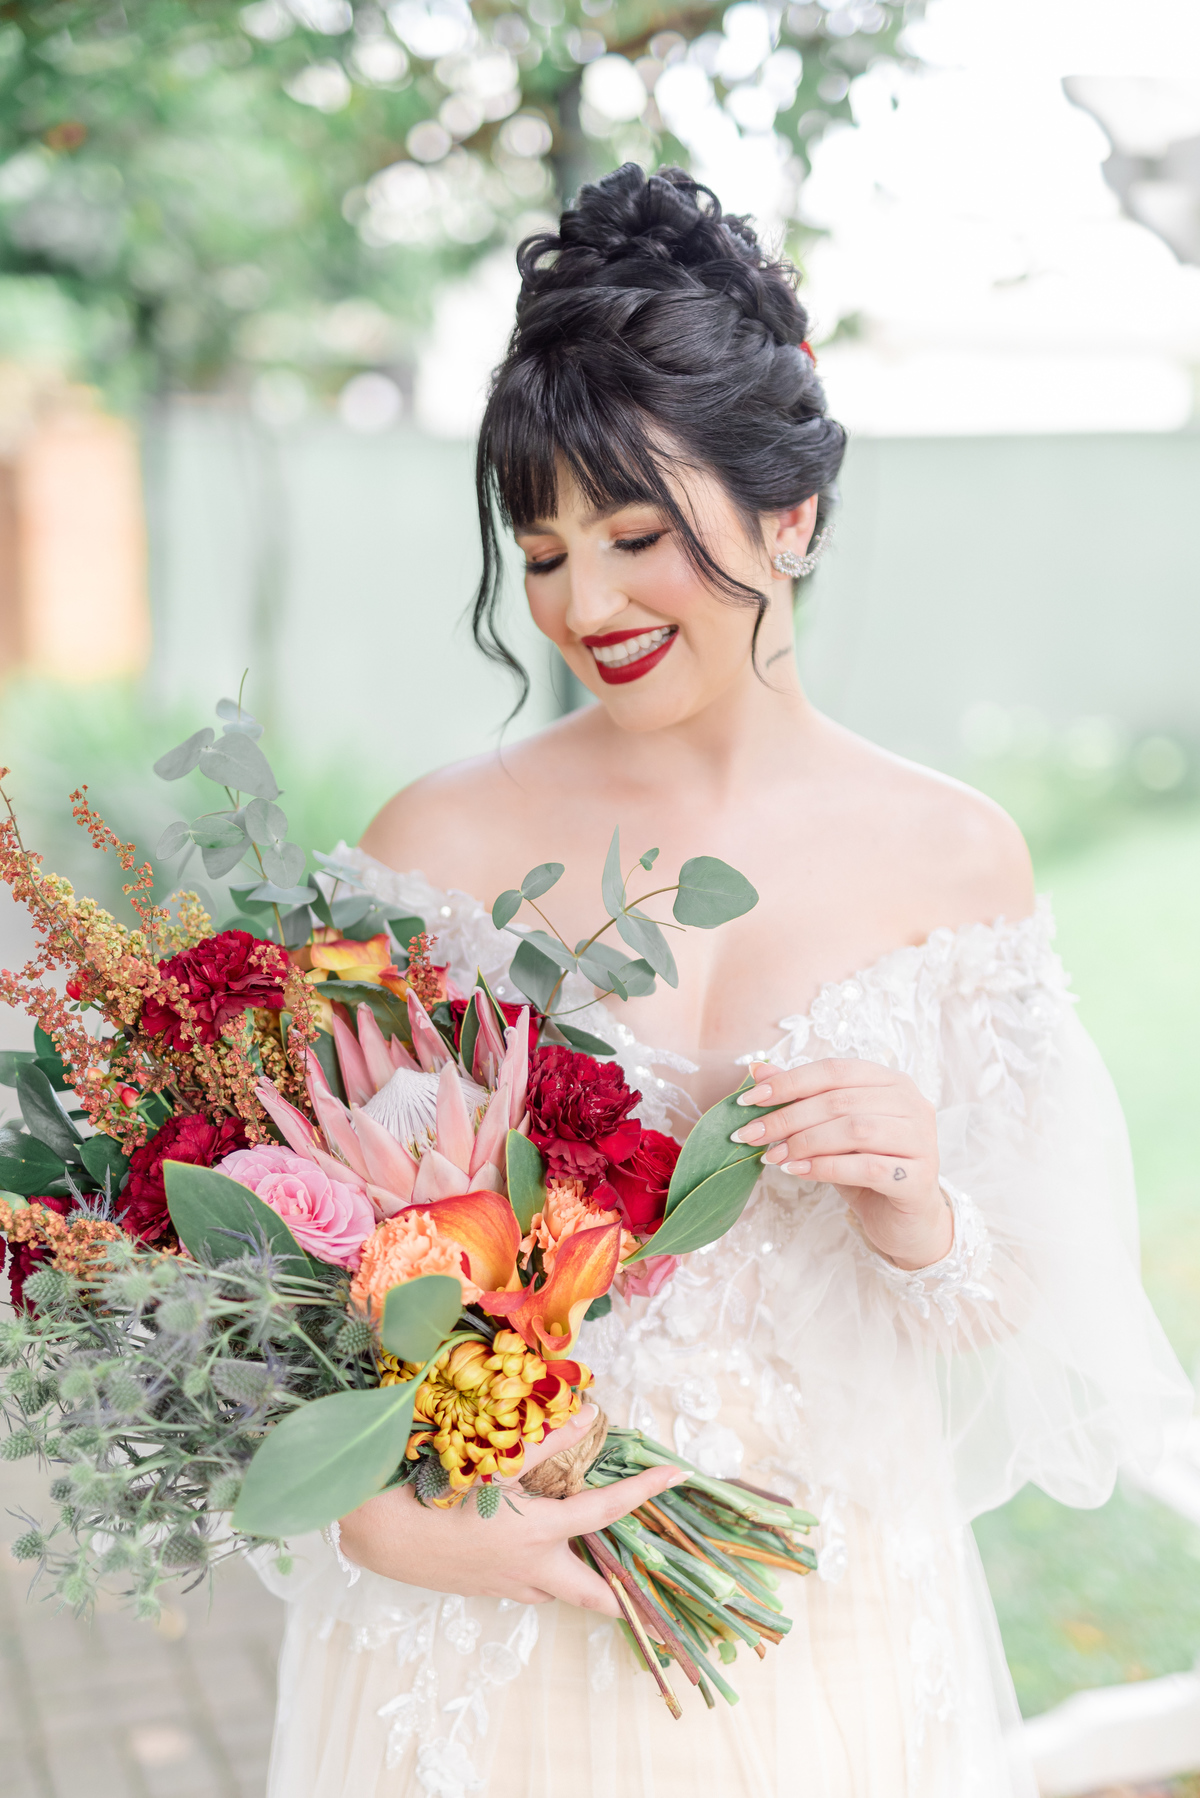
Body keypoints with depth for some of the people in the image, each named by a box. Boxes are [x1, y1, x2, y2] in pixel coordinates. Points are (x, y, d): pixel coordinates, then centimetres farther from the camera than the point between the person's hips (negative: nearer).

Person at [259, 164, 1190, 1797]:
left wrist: (917, 1215, -18)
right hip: (497, 1626, -1)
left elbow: (1018, 1325, 2)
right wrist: (397, 1527, -22)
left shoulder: (953, 854, -5)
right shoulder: (442, 845, -10)